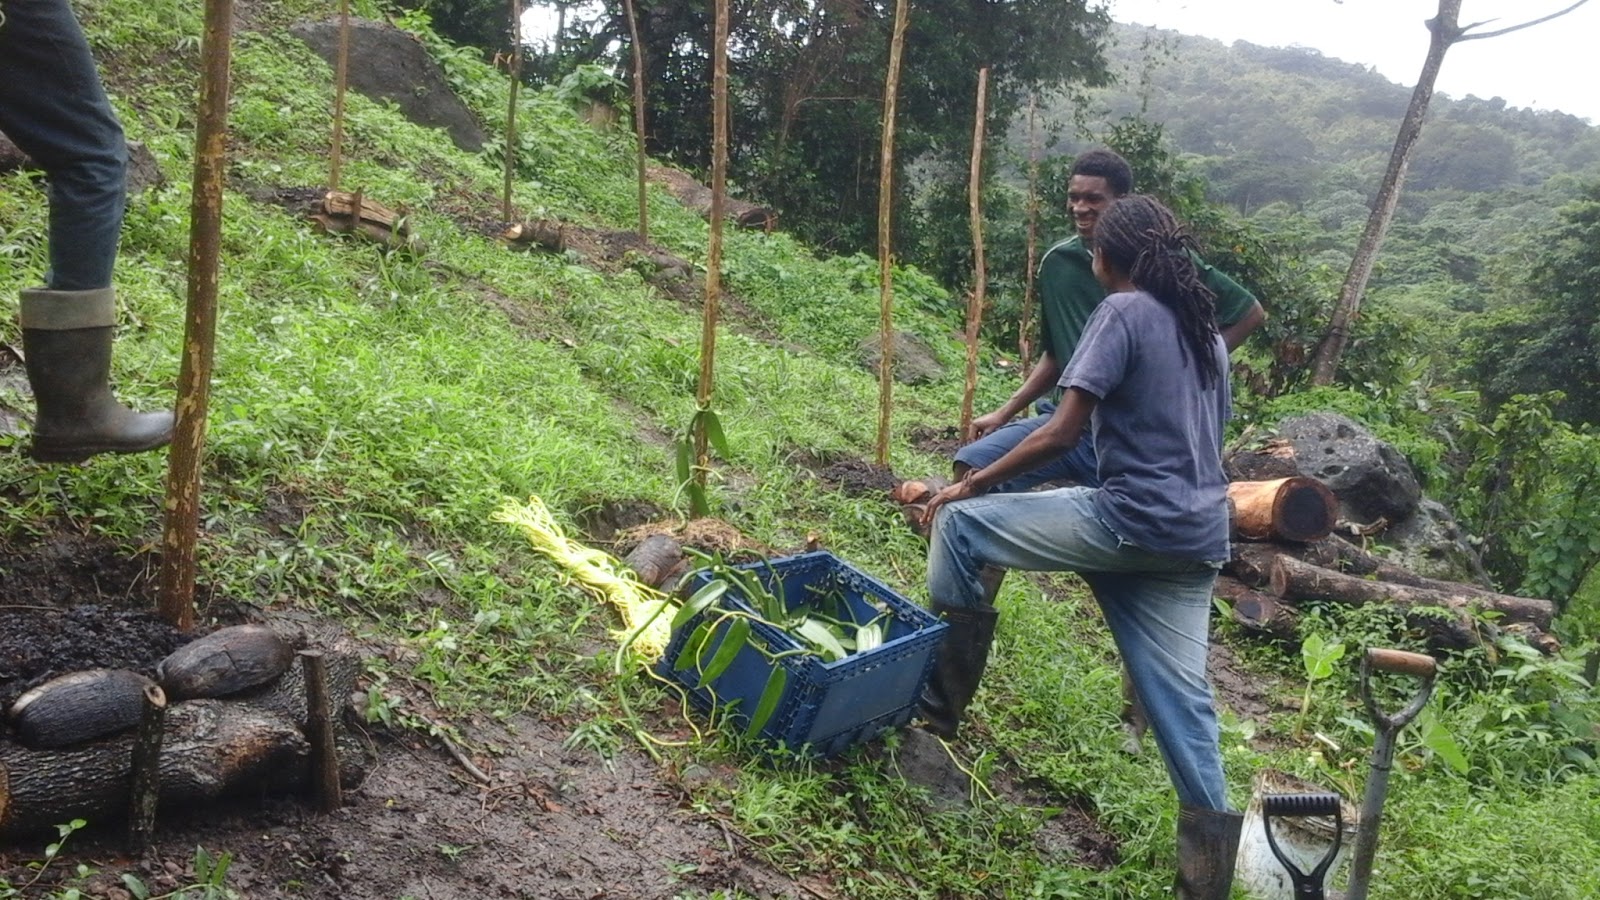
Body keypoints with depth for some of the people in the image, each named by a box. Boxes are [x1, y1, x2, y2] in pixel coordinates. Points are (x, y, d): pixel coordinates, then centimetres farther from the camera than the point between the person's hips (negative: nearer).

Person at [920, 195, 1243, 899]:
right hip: (1198, 537, 8)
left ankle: (941, 694, 10)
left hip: (1133, 521, -8)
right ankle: (1208, 838, 13)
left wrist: (970, 485, -5)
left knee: (960, 523, 2)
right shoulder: (1206, 330, 19)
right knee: (1177, 688, 11)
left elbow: (1062, 433, -14)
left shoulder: (1124, 311, -6)